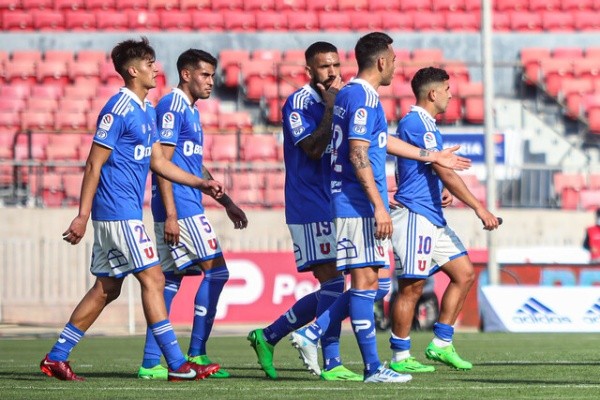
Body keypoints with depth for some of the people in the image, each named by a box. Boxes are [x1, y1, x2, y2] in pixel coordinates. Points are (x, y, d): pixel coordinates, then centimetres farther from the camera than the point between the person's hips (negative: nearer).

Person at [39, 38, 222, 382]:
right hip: (118, 211, -10)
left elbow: (158, 162, 22)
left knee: (107, 288, 10)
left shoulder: (148, 110, 16)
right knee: (153, 279, -10)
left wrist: (200, 183, 14)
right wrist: (82, 217, -17)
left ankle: (56, 358, 15)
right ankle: (178, 364, -10)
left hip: (128, 211, 10)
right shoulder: (119, 110, -13)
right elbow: (94, 164, -14)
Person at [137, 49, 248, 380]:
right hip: (180, 207, -10)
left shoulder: (190, 111, 20)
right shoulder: (172, 107, -10)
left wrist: (227, 203, 28)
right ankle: (196, 355, -5)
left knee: (170, 280, 7)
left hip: (184, 209, 10)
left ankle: (150, 363, 6)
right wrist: (170, 214, -21)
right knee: (216, 270, -7)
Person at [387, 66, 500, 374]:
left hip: (433, 219, 11)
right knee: (411, 287, -6)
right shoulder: (417, 123, -15)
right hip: (415, 217, -11)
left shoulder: (423, 124, 18)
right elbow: (445, 173, -20)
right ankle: (399, 358, 0)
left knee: (465, 275, 9)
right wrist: (480, 209, -19)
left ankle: (441, 344, 12)